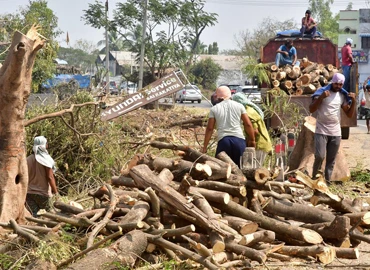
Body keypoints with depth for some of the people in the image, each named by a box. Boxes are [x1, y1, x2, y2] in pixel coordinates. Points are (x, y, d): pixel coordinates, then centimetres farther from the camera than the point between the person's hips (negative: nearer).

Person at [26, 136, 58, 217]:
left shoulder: (28, 159, 4)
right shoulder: (46, 160, -9)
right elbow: (50, 177, -14)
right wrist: (55, 192, -9)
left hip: (29, 193, 4)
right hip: (43, 193, -4)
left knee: (32, 215, -2)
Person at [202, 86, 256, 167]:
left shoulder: (214, 109, 7)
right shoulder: (239, 106, 9)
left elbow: (209, 129, 5)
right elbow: (248, 124, 6)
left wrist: (205, 147, 8)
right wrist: (252, 140, 16)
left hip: (223, 140, -1)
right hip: (238, 139, 1)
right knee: (240, 167, 7)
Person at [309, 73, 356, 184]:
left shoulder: (343, 95, 8)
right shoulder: (321, 92, -5)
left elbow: (349, 114, 11)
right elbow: (311, 110, -10)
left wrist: (353, 101, -5)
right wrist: (321, 97, -23)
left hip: (336, 132, 4)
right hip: (321, 131, -4)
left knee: (331, 159, 6)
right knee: (319, 156, -14)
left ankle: (327, 181, 13)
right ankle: (314, 178, 5)